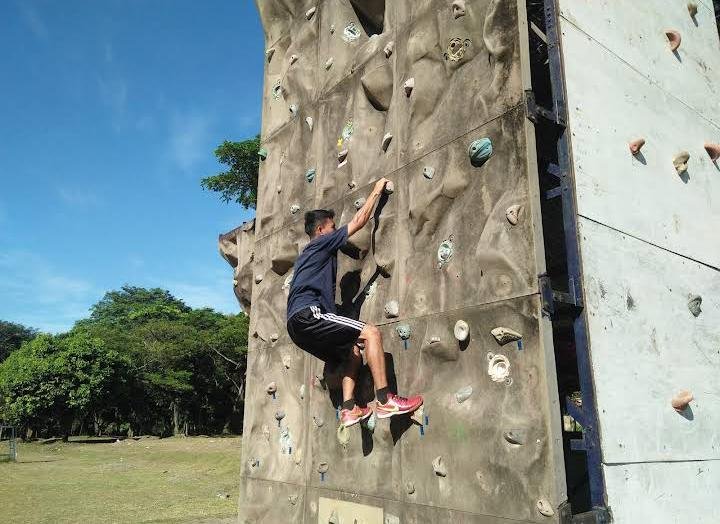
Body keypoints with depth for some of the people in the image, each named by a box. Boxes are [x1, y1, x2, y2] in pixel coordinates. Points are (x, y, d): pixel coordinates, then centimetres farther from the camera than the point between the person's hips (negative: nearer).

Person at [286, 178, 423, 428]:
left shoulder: (308, 255, 31)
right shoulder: (321, 243, 6)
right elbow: (359, 221, 8)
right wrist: (376, 191, 17)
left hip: (298, 326, 10)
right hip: (307, 315, -10)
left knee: (353, 353, 16)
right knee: (371, 332, -15)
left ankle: (348, 409, 5)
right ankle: (384, 401, -21)